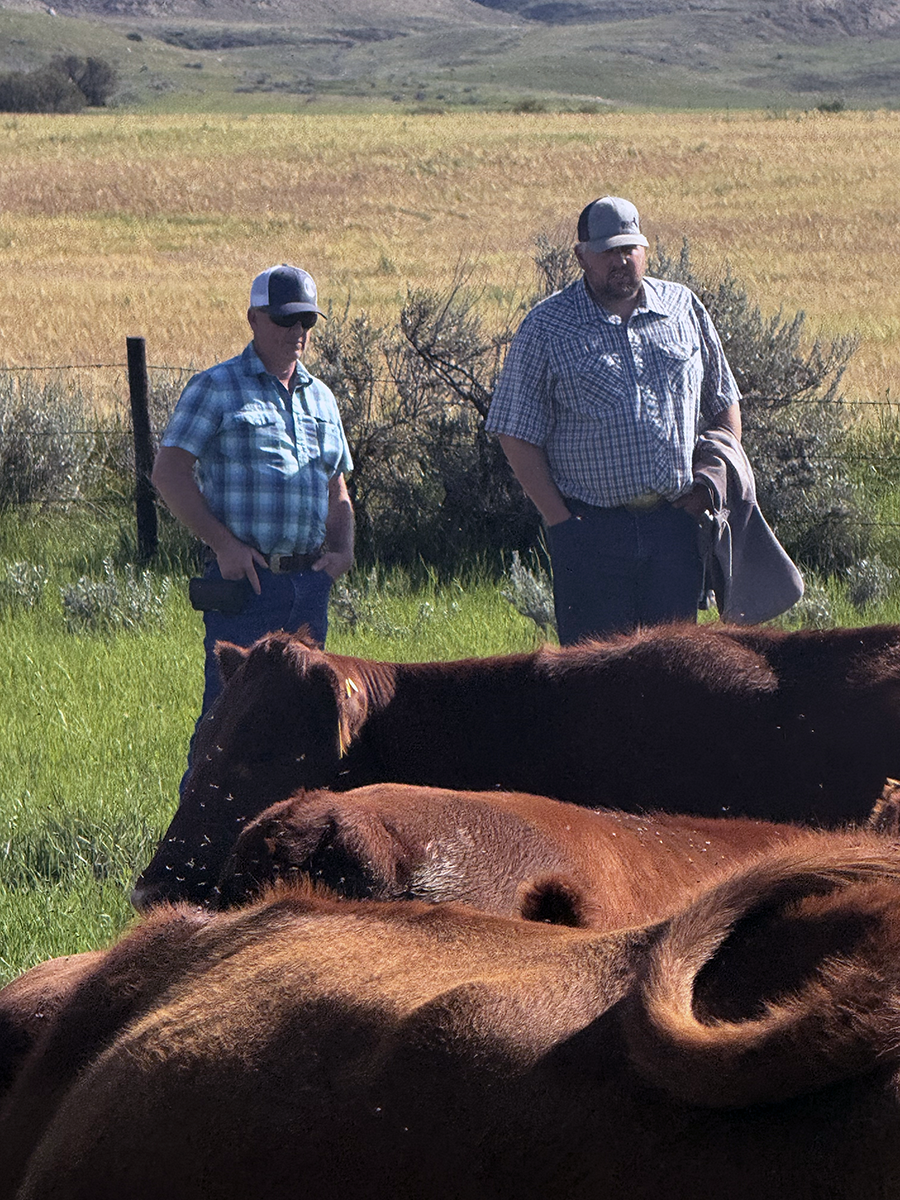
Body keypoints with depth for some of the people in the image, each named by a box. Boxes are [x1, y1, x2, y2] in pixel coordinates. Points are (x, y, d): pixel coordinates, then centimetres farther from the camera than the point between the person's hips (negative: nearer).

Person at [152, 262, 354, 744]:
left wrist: (342, 547, 5)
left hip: (309, 582, 6)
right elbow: (169, 474, -7)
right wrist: (224, 543, -15)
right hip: (244, 579, -6)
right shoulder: (215, 388, -1)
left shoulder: (321, 398, 18)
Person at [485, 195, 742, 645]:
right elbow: (517, 435, -1)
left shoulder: (683, 308, 10)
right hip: (591, 529, -3)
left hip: (675, 523, 3)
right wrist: (558, 519, -9)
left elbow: (724, 403, 18)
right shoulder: (545, 326, 0)